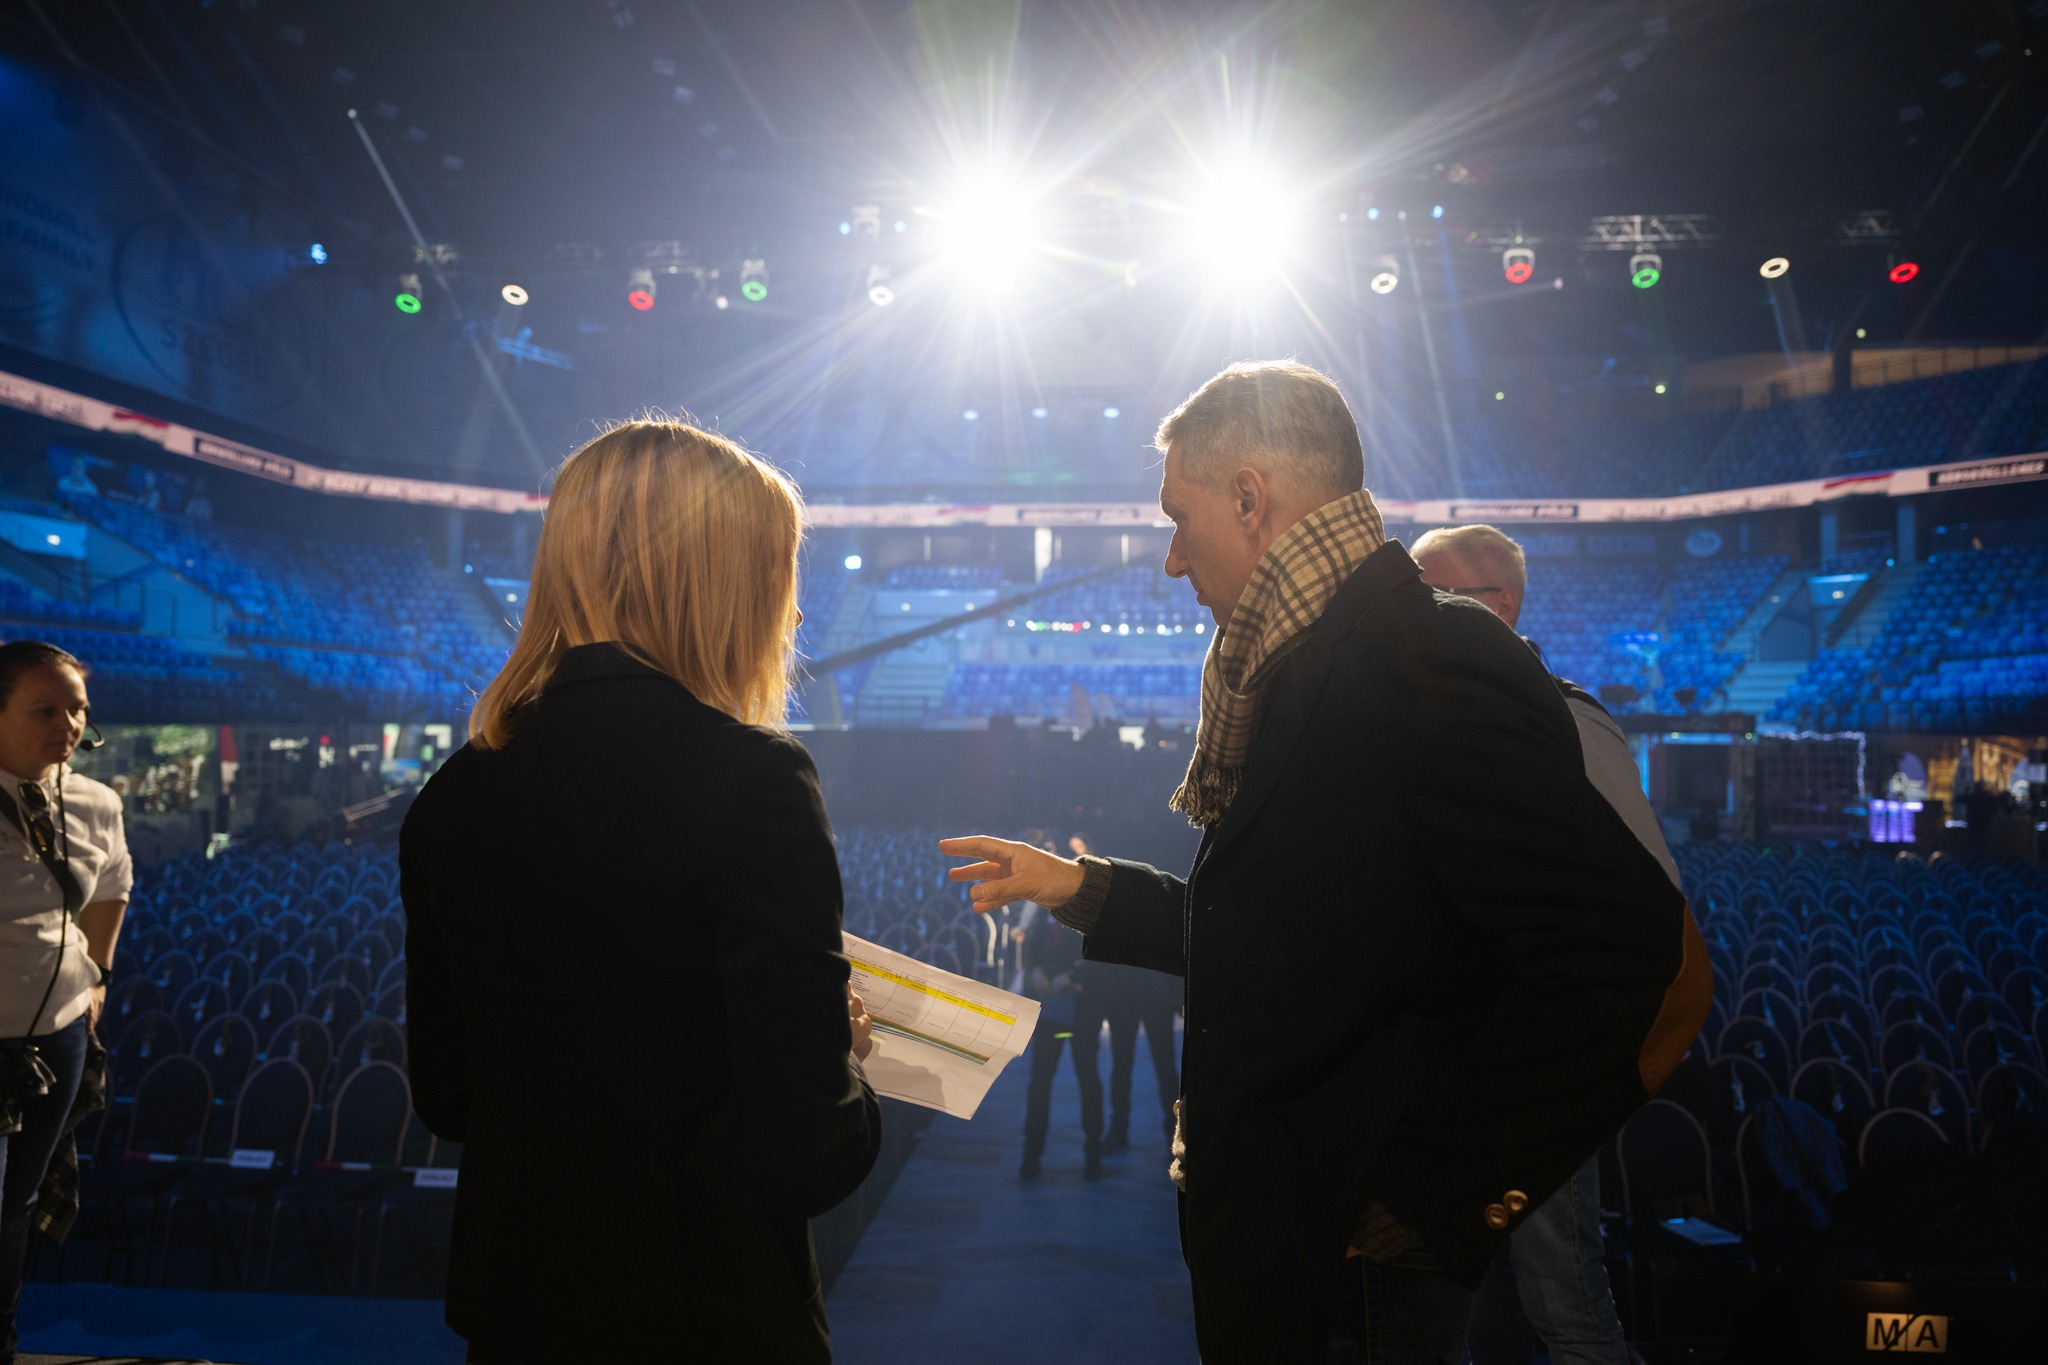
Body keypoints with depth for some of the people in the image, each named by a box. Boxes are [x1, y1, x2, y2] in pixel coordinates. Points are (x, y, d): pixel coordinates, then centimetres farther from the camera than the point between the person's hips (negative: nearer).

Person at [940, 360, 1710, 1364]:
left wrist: (1435, 1188, -23)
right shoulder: (1311, 672, 10)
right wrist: (1080, 889, 17)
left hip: (1361, 1252, -9)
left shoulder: (1427, 668, -22)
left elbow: (1634, 953, -30)